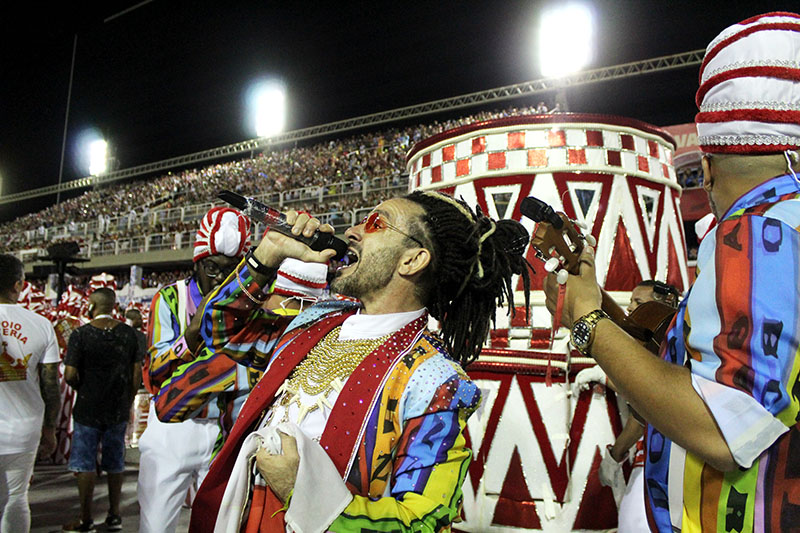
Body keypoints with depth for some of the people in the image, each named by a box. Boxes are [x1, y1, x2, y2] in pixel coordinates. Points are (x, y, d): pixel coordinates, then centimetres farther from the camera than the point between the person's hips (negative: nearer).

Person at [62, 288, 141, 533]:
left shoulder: (81, 334, -11)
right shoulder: (128, 332, -1)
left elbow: (70, 375, -15)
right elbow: (137, 371, 1)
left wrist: (81, 388, 7)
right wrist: (128, 402, 11)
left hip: (88, 408, -3)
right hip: (118, 409, 3)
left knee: (85, 463, 8)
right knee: (115, 462, 13)